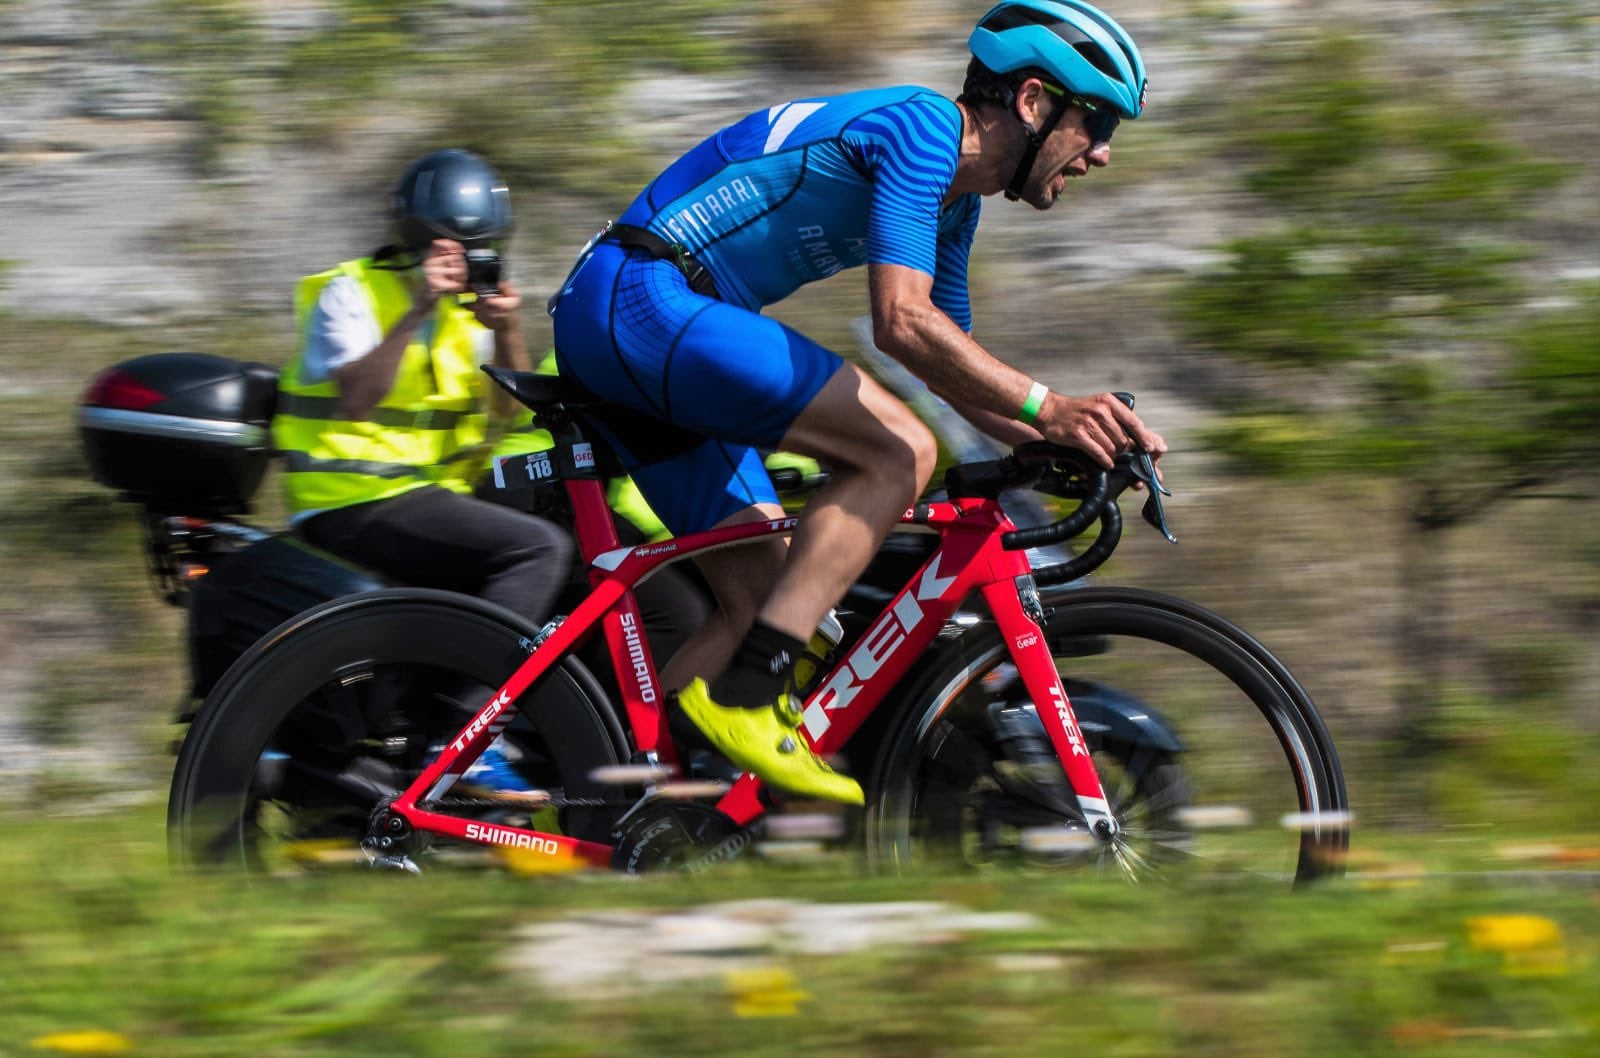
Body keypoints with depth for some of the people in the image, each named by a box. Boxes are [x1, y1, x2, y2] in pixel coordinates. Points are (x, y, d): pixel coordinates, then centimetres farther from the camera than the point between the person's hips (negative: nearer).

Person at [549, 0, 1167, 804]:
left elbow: (954, 364, 26)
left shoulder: (956, 204, 19)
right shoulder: (922, 128, -13)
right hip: (638, 296, -11)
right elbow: (903, 323, -23)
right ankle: (742, 698, -22)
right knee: (898, 452, -18)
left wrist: (1062, 440, 11)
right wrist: (1048, 408, -23)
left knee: (757, 602, 8)